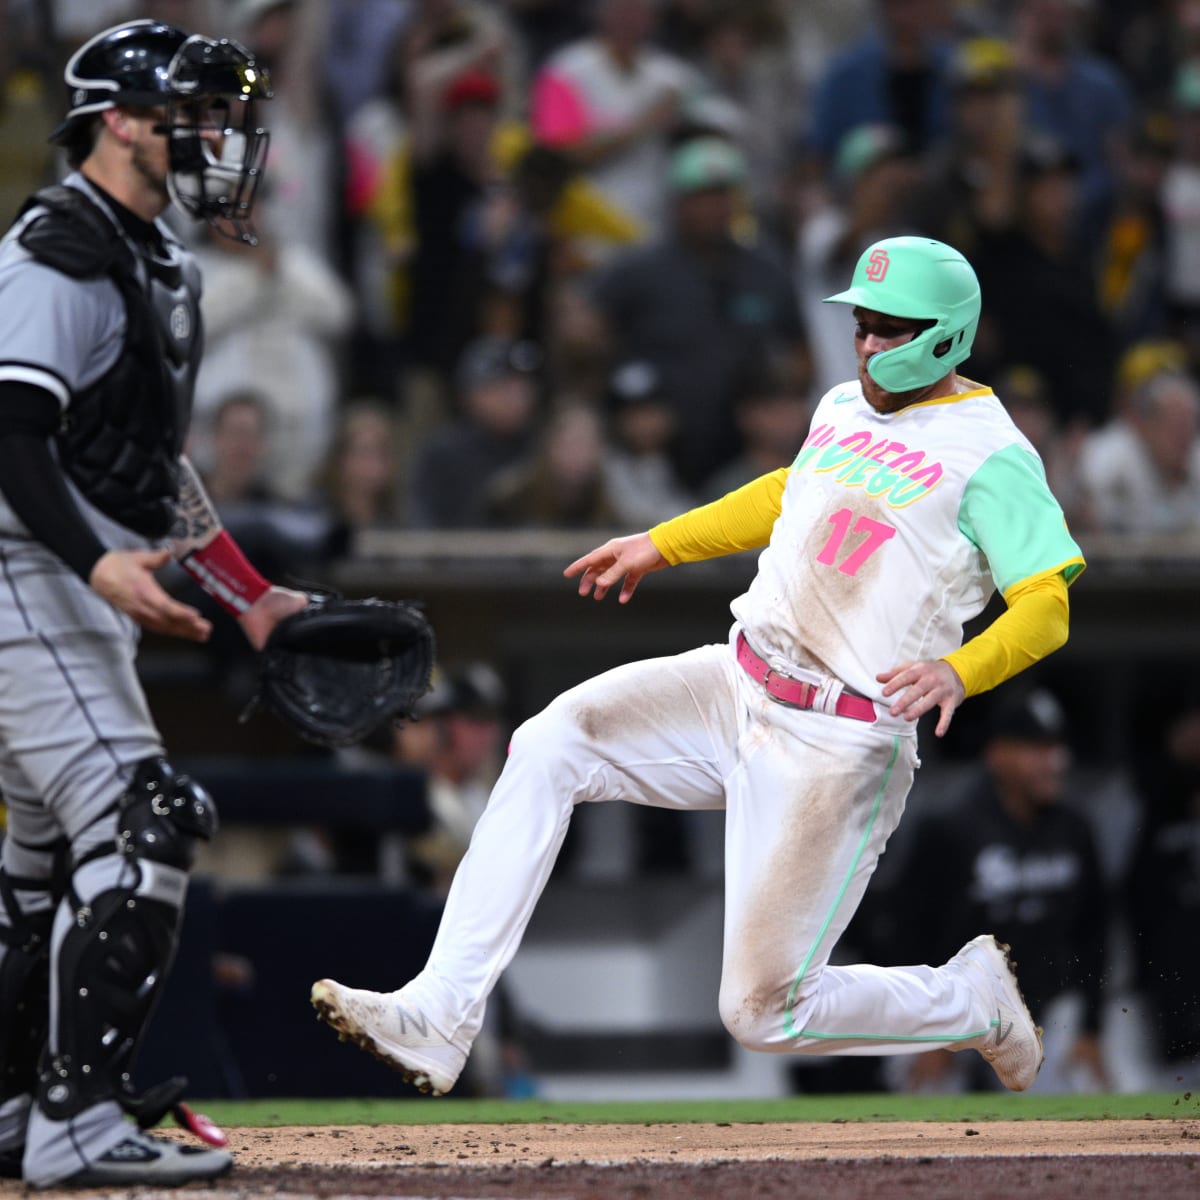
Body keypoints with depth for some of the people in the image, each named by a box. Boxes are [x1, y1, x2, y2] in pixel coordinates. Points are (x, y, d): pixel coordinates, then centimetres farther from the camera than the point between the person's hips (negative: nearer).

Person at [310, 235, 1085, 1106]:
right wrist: (661, 545, 32)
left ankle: (973, 1001, 21)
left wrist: (958, 672, -38)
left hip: (841, 745, -7)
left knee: (765, 1012, -7)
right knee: (550, 745, -16)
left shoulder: (991, 456, -11)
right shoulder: (846, 406, 12)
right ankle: (440, 1018, -20)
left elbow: (1047, 606, -20)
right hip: (736, 686, 7)